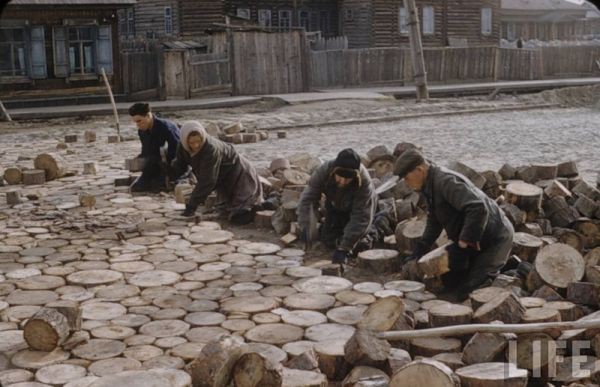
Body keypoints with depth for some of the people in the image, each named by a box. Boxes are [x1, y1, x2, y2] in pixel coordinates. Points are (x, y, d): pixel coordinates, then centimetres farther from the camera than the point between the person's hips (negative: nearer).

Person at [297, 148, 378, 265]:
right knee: (328, 240, -3)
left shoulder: (364, 183, -42)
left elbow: (360, 217, -39)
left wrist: (344, 249, -41)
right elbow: (308, 198, -33)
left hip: (357, 206, -3)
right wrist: (305, 226, -48)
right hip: (335, 206, 3)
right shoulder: (323, 171, -36)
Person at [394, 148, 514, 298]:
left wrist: (466, 239, -27)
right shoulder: (431, 186, 7)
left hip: (495, 239, -10)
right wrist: (419, 252, 13)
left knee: (467, 290, -15)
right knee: (449, 280, 14)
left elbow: (478, 209, -37)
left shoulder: (446, 181, -26)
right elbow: (434, 223, 19)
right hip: (472, 238, 10)